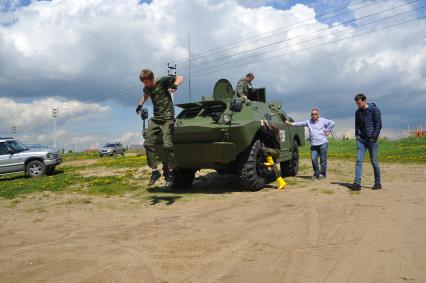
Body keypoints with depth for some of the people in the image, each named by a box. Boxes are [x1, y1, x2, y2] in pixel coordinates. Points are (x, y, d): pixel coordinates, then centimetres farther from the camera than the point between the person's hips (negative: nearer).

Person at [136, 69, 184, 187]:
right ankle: (154, 171, 5)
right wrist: (140, 104, 26)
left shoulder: (162, 81, -7)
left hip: (167, 118, -7)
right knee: (148, 143, -4)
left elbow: (180, 78, -6)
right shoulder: (146, 88, 12)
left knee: (167, 145, -15)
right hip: (155, 119, 7)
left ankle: (170, 173, 0)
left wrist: (174, 86, -23)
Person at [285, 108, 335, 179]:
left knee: (323, 159, 0)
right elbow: (300, 124, 15)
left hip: (323, 143, -3)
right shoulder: (308, 122, 15)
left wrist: (327, 130, -3)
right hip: (313, 144, 3)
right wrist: (290, 124, 10)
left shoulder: (323, 120, 5)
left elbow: (332, 123, 1)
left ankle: (322, 174, 10)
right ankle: (316, 174, 9)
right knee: (313, 159, -4)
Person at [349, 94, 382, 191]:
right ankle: (357, 183, -11)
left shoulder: (374, 110, -5)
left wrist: (374, 138, -15)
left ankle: (378, 183, 17)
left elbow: (378, 125, -9)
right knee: (359, 161, -7)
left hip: (372, 140, -4)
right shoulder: (357, 112, 11)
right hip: (361, 139, 4)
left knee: (374, 162, 2)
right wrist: (357, 136, 7)